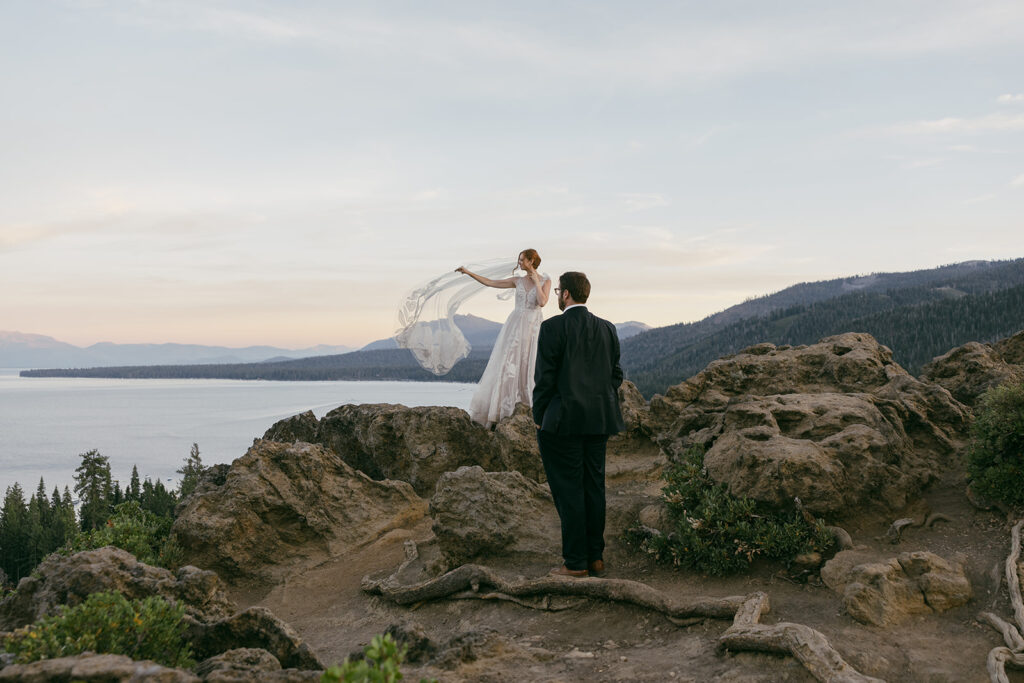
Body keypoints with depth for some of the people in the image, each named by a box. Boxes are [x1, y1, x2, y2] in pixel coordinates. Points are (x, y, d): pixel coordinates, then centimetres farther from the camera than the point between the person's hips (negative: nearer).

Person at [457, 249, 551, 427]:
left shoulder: (545, 280, 2)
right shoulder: (518, 281, 9)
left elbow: (542, 302, -13)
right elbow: (490, 282, 11)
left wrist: (536, 281, -7)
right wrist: (469, 273, 7)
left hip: (533, 327, -3)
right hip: (515, 325, 3)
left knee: (529, 365, -4)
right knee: (508, 363, 0)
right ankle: (506, 404, 5)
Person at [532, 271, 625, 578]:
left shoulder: (553, 327, -10)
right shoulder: (607, 328, 9)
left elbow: (545, 377, -11)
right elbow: (616, 374, 11)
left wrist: (539, 417, -1)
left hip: (563, 421, -6)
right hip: (599, 421, 6)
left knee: (568, 490, -1)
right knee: (594, 487, 12)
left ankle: (576, 562, 2)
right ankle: (595, 557, 18)